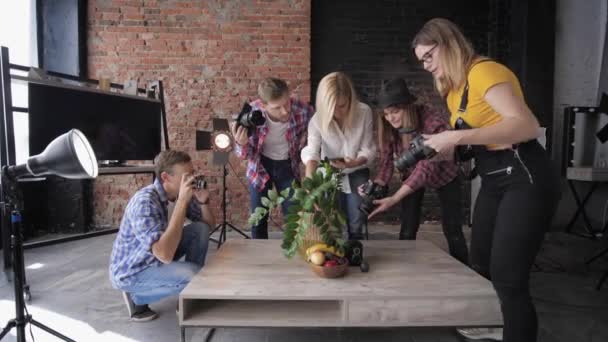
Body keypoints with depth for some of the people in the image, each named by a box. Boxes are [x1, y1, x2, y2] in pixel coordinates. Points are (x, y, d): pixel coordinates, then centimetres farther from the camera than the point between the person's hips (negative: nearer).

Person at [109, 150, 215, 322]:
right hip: (130, 272, -8)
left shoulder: (178, 192, -7)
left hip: (155, 259, 8)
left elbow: (209, 223, 4)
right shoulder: (145, 202, -32)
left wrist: (203, 202, -19)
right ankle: (137, 296, -1)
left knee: (200, 229, -6)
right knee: (196, 274, -26)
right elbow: (165, 255, -42)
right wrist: (182, 202, -40)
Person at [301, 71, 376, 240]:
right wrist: (310, 179, -51)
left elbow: (368, 150, -15)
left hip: (357, 173, 0)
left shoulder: (364, 112, -19)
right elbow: (311, 152, -33)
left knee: (357, 226, 3)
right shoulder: (318, 119, -20)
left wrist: (354, 162, -35)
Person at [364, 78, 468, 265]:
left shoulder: (433, 123, -36)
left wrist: (394, 199, -46)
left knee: (452, 229, -1)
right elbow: (387, 161, -18)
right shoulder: (388, 127, -20)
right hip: (412, 174, 3)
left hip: (443, 174, -3)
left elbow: (427, 167, -39)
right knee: (408, 229, -3)